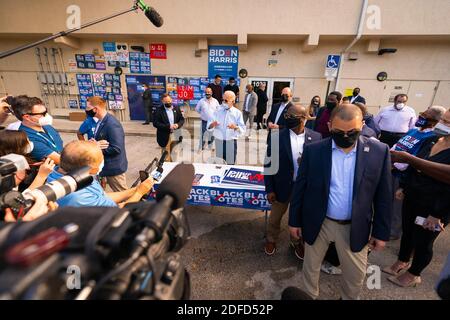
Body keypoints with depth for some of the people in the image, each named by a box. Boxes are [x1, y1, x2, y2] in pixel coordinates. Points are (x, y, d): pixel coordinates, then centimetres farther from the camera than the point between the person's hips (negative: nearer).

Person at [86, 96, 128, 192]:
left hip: (114, 167, -9)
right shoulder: (101, 121, 6)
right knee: (117, 192, 24)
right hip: (107, 165, 9)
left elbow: (116, 149, -29)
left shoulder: (112, 125, -26)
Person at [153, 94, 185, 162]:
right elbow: (155, 123, -15)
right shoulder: (159, 110, -10)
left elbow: (182, 119, 7)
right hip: (165, 136, -4)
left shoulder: (176, 108, 4)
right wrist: (168, 126, -24)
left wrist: (178, 125, -16)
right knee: (166, 155, 5)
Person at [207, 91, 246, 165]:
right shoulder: (218, 111, 4)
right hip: (219, 141, 1)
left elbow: (243, 129, -7)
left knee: (231, 163, 5)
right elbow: (209, 126, -1)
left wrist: (235, 127, -28)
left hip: (231, 142, -1)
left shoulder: (237, 113, 0)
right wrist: (212, 124, -24)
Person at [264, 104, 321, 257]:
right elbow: (269, 164, -8)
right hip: (283, 186, -1)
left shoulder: (316, 137, -9)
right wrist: (269, 189, -8)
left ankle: (296, 241, 50)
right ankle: (271, 239, 47)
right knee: (275, 217, 19)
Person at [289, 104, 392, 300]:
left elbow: (383, 196, -1)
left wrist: (381, 232, 2)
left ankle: (349, 298, 52)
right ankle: (308, 296, 48)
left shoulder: (379, 152, -9)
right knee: (311, 267, 19)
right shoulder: (313, 150, -12)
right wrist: (294, 221, -1)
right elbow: (300, 188, -5)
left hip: (355, 227, 1)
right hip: (318, 224, 0)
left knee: (356, 275, 20)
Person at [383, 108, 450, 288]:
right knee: (407, 233, 21)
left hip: (433, 208, -6)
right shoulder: (432, 141, 1)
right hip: (411, 199, 6)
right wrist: (404, 187, 12)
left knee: (422, 243, 13)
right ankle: (401, 263, 42)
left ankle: (413, 275, 36)